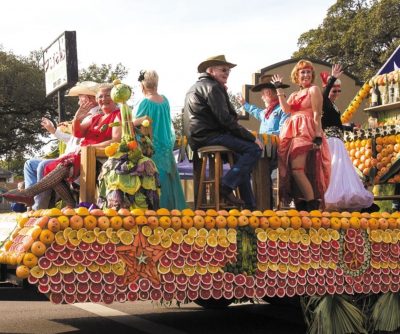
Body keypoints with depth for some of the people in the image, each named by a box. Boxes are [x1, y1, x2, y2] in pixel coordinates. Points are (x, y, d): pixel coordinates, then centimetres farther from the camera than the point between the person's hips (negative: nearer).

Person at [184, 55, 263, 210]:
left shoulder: (196, 87, 25)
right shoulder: (213, 87, -8)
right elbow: (225, 119, -18)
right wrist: (252, 138, -15)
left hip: (199, 137, 11)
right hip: (210, 137, -11)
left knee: (241, 159, 22)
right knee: (254, 149, -19)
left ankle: (250, 207, 21)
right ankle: (227, 186, -20)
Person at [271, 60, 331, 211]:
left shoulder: (313, 90, 3)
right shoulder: (294, 94, 23)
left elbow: (317, 115, -6)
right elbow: (286, 109, 4)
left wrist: (318, 136, -16)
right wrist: (279, 89, 9)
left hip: (306, 133, -8)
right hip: (292, 133, 8)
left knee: (297, 169, -19)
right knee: (290, 170, 2)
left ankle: (312, 205, -15)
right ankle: (301, 204, 6)